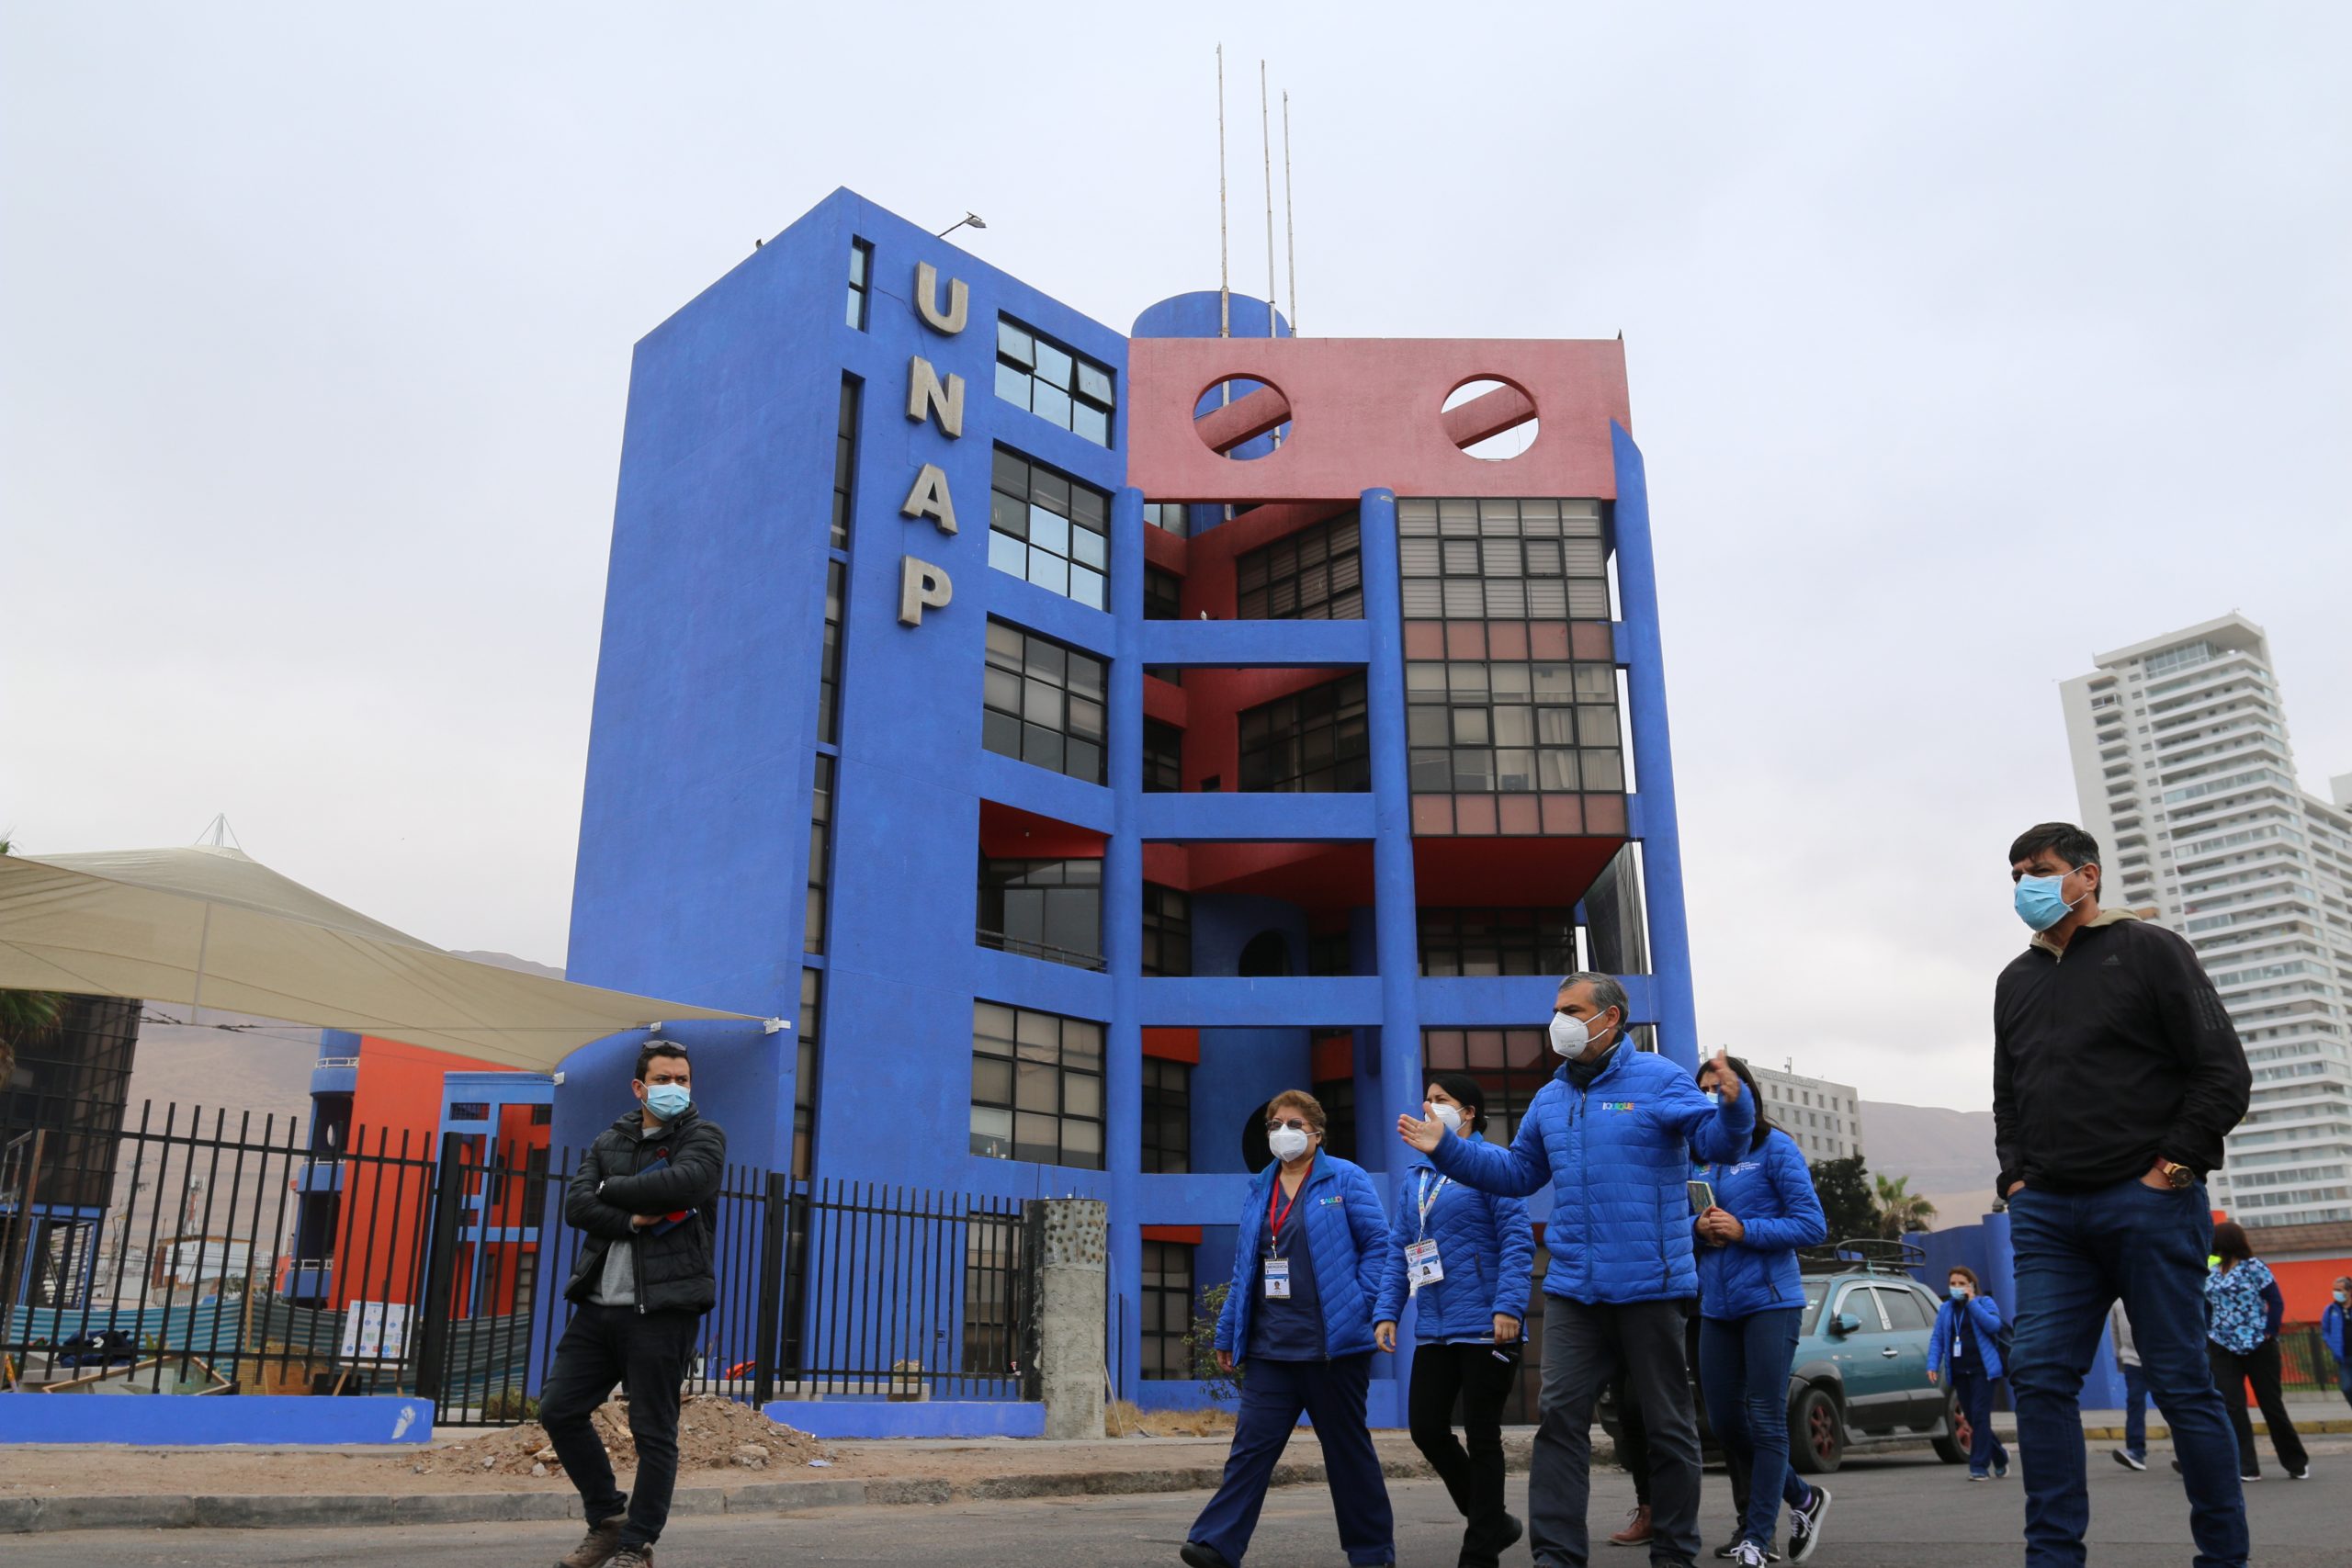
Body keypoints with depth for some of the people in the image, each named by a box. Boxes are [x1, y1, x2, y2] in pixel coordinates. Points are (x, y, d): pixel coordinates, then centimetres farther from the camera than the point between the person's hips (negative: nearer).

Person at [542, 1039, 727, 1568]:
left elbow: (680, 1184, -20)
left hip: (663, 1309, -5)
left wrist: (611, 1189, -7)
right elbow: (576, 1206, -1)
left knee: (653, 1433, -1)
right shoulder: (608, 1142, 14)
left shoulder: (703, 1136, 1)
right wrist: (636, 1220, -17)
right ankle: (608, 1519, 22)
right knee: (558, 1410, 5)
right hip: (599, 1305, 5)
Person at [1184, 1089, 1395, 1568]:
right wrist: (1228, 1332, 12)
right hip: (1270, 1347, 4)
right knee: (1251, 1444, -3)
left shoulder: (1345, 1180, -1)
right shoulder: (1259, 1190, 13)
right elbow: (1243, 1268, 15)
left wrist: (1362, 1309, -13)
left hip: (1332, 1345, -4)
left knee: (1347, 1448, 7)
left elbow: (1378, 1245, -4)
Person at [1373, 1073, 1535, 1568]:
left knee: (1481, 1436, 2)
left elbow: (1517, 1240, -13)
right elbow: (1397, 1250, 14)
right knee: (1426, 1427, 5)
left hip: (1485, 1326, -7)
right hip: (1434, 1329, 7)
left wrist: (1508, 1306, -22)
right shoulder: (1415, 1175, 14)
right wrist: (1386, 1312, 5)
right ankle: (1493, 1522, 26)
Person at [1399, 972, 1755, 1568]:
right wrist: (1447, 1149, 10)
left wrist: (1734, 1106, -36)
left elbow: (1717, 1141, -14)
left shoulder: (1659, 1080, -5)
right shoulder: (1550, 1099, 13)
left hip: (1649, 1285, -5)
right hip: (1573, 1288, 5)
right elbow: (1518, 1171, 19)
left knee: (1668, 1423, 8)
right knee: (1559, 1416, 1)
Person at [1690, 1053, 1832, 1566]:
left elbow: (1812, 1225, -8)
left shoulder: (1774, 1147, -4)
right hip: (1717, 1307, 6)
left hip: (1769, 1301, -6)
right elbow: (1681, 1225, 17)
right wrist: (1698, 1229, -5)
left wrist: (1743, 1230, -17)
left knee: (1765, 1421, -4)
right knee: (1725, 1423, 9)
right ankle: (1802, 1498, 30)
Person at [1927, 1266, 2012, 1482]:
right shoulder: (1945, 1309, 14)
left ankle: (1979, 1466, -7)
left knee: (1980, 1417, -11)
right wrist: (1933, 1364, -2)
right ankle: (2000, 1458, 25)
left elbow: (1994, 1325, -15)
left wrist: (1972, 1302, -13)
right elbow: (1937, 1339, 9)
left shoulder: (1985, 1302, 3)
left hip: (1982, 1369, -5)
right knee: (1972, 1420, 7)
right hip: (1959, 1372, 5)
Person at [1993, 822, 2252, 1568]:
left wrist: (2175, 1165, -10)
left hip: (2147, 1201, -5)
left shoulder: (2148, 949, 2)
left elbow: (2223, 1071, -3)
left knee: (2182, 1383, 1)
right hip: (2047, 1212, 5)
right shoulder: (2015, 980, 18)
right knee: (2039, 1376, -4)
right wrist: (2015, 1175, 10)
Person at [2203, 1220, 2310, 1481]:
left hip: (2258, 1347, -5)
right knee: (2231, 1406, -5)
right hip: (2223, 1349, 5)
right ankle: (2246, 1468, -2)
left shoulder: (2254, 1267, -5)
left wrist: (2269, 1334, -12)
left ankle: (2297, 1463, 23)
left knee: (2272, 1404, 5)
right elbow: (2207, 1310, 15)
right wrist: (2206, 1338, 4)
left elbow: (2276, 1302, -7)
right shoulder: (2212, 1275, 11)